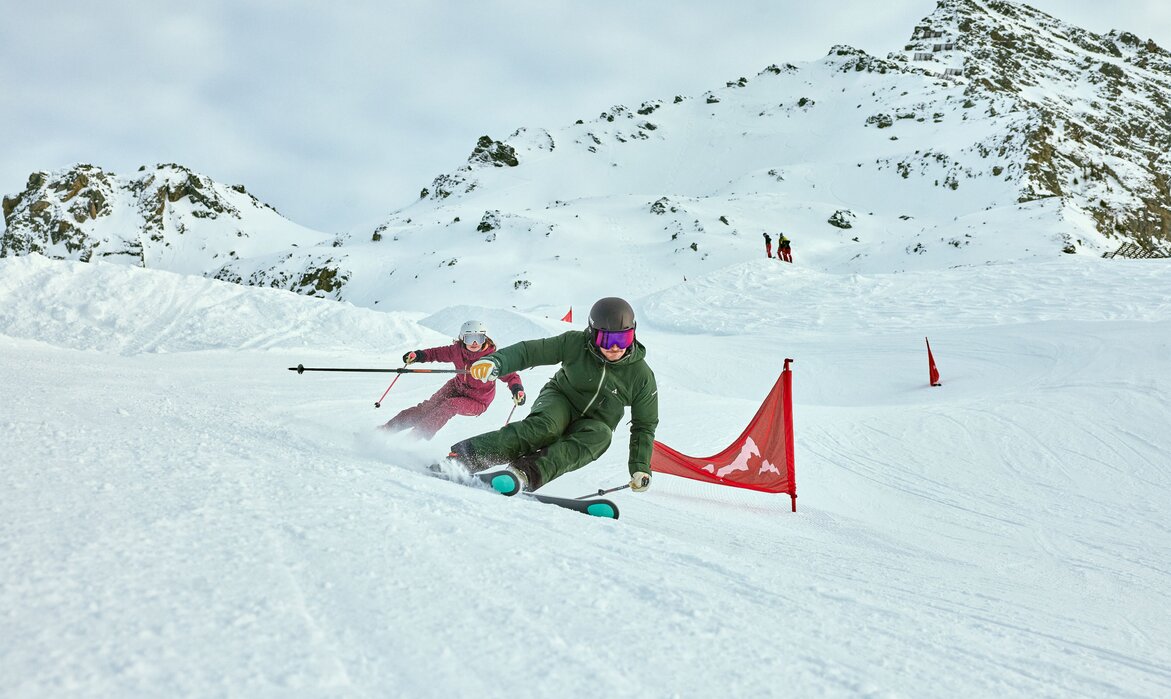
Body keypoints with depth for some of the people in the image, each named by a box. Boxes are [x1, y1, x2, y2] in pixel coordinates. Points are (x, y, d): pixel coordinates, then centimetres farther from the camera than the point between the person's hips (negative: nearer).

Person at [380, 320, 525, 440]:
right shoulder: (457, 350, -16)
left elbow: (510, 375, -25)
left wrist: (517, 389, -45)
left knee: (450, 405, -30)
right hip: (457, 388, 4)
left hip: (477, 402, -4)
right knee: (428, 407, -8)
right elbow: (438, 353, -2)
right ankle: (387, 428, 0)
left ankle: (415, 436, -28)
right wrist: (418, 355, -19)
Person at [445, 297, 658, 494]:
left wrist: (640, 467, -13)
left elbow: (645, 426, -4)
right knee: (545, 426, -36)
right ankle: (463, 456, -43)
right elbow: (530, 351, -15)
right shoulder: (575, 343, -16)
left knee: (602, 434, -35)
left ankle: (529, 472, -50)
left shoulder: (642, 376, -14)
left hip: (593, 424, 1)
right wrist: (496, 362, -33)